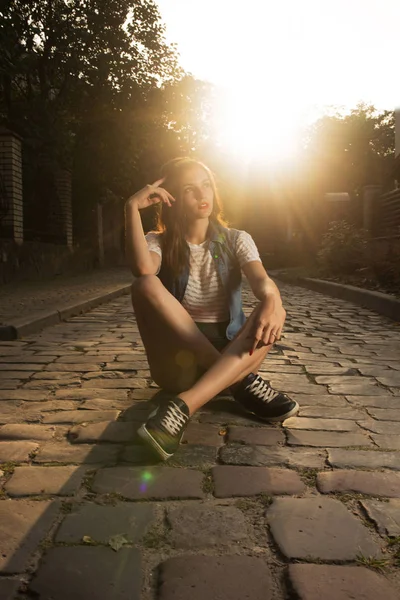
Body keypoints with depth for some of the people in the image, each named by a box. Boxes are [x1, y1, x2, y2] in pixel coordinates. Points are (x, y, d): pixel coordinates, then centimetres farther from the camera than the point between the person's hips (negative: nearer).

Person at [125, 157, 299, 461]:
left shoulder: (236, 240, 6)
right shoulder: (158, 242, 3)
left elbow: (262, 280, -15)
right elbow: (142, 269, -23)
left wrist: (272, 299, -39)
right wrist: (133, 207, -17)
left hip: (231, 353, 1)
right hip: (179, 357, -1)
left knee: (271, 317, -29)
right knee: (146, 286, -27)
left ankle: (182, 406, -40)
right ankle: (242, 382, -27)